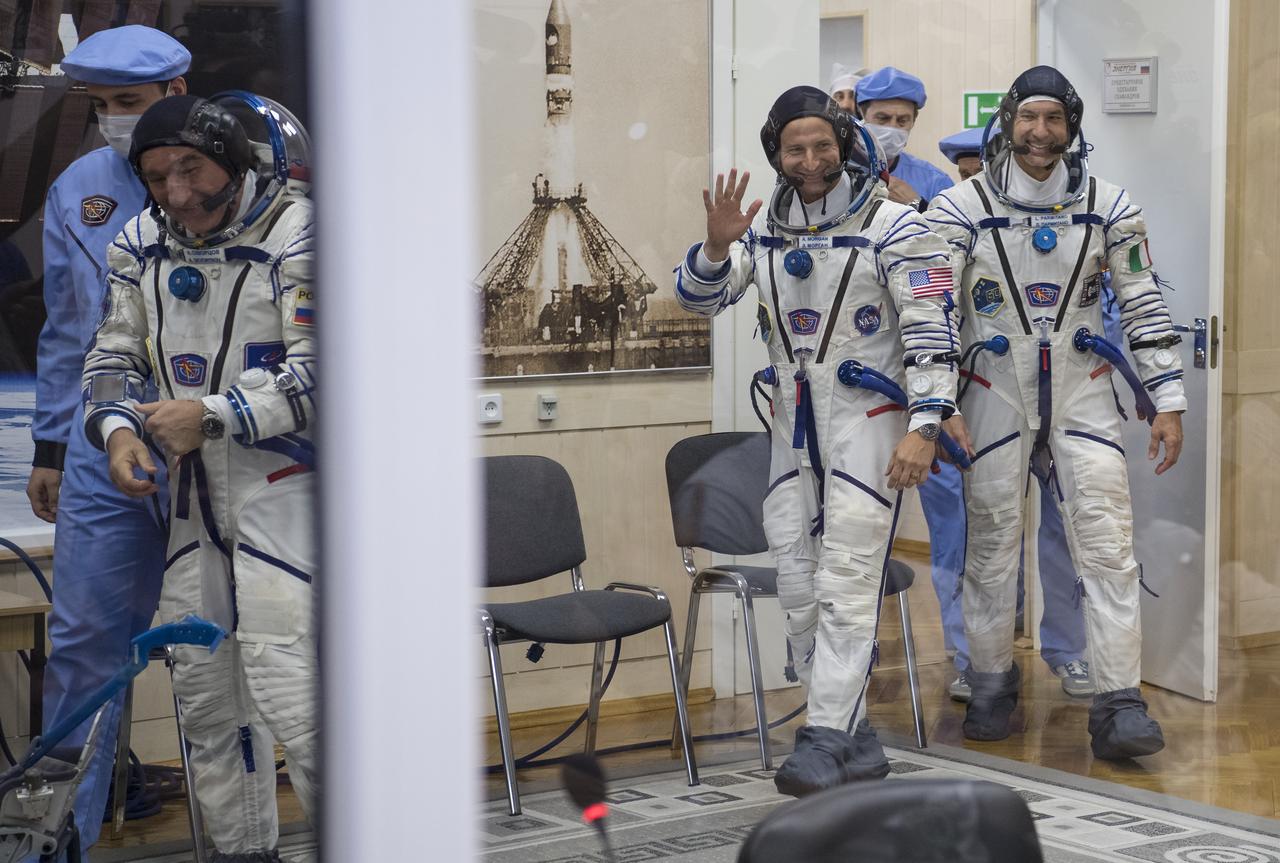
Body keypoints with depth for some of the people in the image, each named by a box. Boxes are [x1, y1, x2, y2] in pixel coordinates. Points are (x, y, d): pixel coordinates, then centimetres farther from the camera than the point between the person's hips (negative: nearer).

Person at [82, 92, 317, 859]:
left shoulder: (298, 236, -14)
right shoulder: (143, 245, 7)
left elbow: (320, 377, -18)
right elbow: (114, 357, 12)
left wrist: (213, 415, -22)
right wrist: (119, 430, -8)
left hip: (283, 475, -7)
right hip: (195, 483, 7)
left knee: (281, 675, -16)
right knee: (204, 678, 10)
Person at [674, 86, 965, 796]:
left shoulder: (890, 225, -8)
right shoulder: (766, 225, 9)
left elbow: (931, 329, -12)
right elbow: (699, 298, 7)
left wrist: (924, 426, -20)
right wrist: (717, 245, -14)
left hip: (865, 418, -6)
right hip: (793, 419, 6)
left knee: (848, 583, -10)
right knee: (798, 586, 7)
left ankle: (825, 739, -11)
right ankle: (853, 733, 15)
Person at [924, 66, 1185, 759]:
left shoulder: (1108, 207, 2)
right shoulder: (961, 208, -3)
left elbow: (1143, 306, 6)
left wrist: (1167, 401, 2)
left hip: (1084, 395, 1)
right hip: (995, 395, -1)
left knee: (1107, 543, -8)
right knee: (992, 542, 6)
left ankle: (1118, 707, -6)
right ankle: (992, 683, 23)